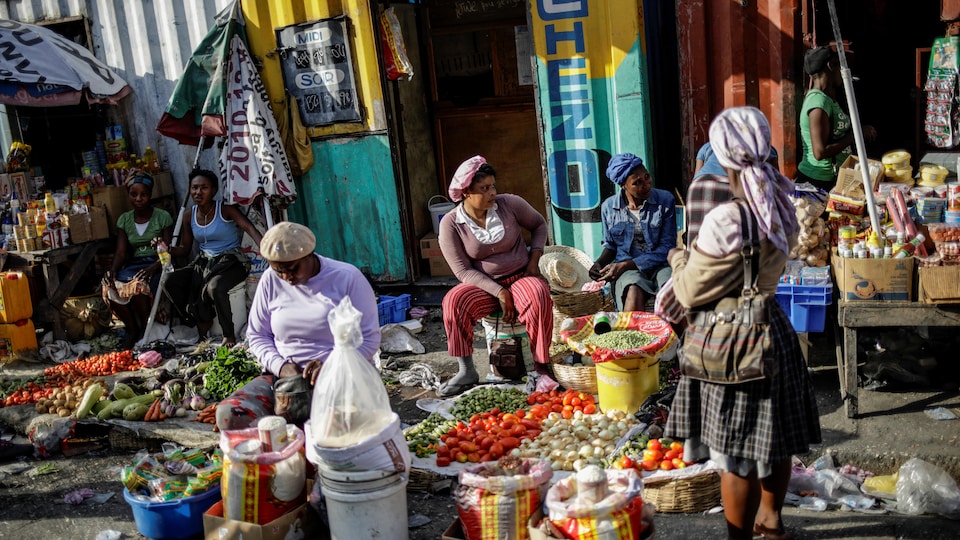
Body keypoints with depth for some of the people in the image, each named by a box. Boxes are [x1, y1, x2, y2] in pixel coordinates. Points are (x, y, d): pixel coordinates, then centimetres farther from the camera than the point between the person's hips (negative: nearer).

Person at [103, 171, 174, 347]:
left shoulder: (163, 217, -2)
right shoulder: (124, 219, 11)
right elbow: (121, 251, 4)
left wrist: (152, 268, -27)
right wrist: (113, 270, -18)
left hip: (157, 264, -4)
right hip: (134, 264, 4)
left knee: (138, 285, -35)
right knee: (112, 287, -26)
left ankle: (146, 330, -9)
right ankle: (132, 329, -3)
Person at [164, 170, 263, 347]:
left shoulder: (225, 210, -10)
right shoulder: (190, 216, 7)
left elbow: (250, 228, -24)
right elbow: (185, 248, 13)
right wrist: (167, 249, -11)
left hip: (231, 261, -6)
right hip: (205, 261, 7)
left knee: (214, 287, -36)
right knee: (171, 282, -11)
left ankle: (229, 335, -17)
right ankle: (201, 325, 3)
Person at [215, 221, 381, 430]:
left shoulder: (347, 277, -5)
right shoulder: (270, 280, 5)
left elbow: (369, 338, -4)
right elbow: (257, 335, 12)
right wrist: (280, 366, -8)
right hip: (283, 375, 4)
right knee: (228, 416, -22)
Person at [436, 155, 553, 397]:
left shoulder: (509, 204, -5)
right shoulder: (450, 223, -9)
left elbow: (539, 224, 14)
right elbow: (463, 270, -10)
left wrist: (534, 259, 1)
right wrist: (500, 293, -19)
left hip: (521, 277, 0)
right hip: (484, 286, 0)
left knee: (538, 296, -34)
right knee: (453, 301, -30)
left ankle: (542, 368, -22)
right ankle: (466, 371, -18)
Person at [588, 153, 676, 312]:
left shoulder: (665, 200, -3)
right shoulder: (609, 207, 3)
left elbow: (667, 247, -5)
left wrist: (624, 265, -13)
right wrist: (599, 264, -4)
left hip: (660, 264, 0)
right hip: (627, 269, 0)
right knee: (634, 292, -36)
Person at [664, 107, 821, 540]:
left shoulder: (726, 219, -25)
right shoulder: (781, 207, 0)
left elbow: (692, 292, -17)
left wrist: (679, 259, 3)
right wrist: (698, 252, 20)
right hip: (774, 329, 8)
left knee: (739, 455, 5)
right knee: (774, 439, 22)